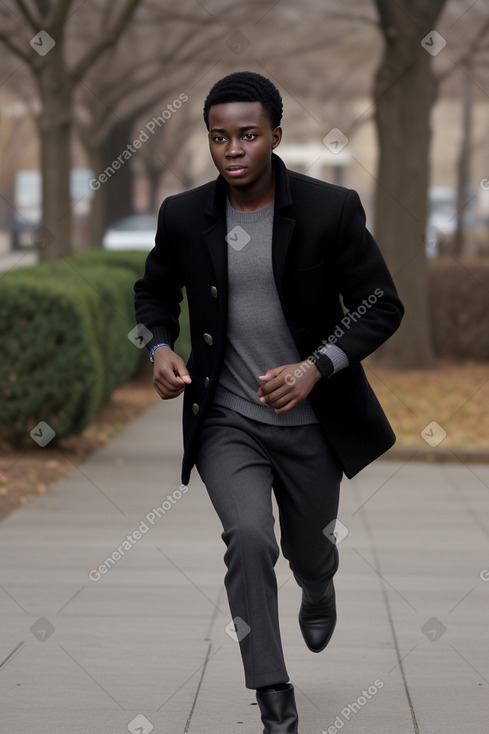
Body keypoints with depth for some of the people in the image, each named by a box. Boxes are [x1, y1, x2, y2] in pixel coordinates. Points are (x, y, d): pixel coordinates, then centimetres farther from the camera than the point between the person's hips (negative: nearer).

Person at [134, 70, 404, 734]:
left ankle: (319, 591, 58)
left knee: (308, 553, 17)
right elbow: (155, 291, 13)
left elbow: (382, 305, -6)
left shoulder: (332, 210, -12)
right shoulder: (183, 215, -5)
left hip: (311, 422, 0)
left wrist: (315, 367, -20)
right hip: (226, 422, 0)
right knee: (248, 536, -23)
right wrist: (160, 348, -8)